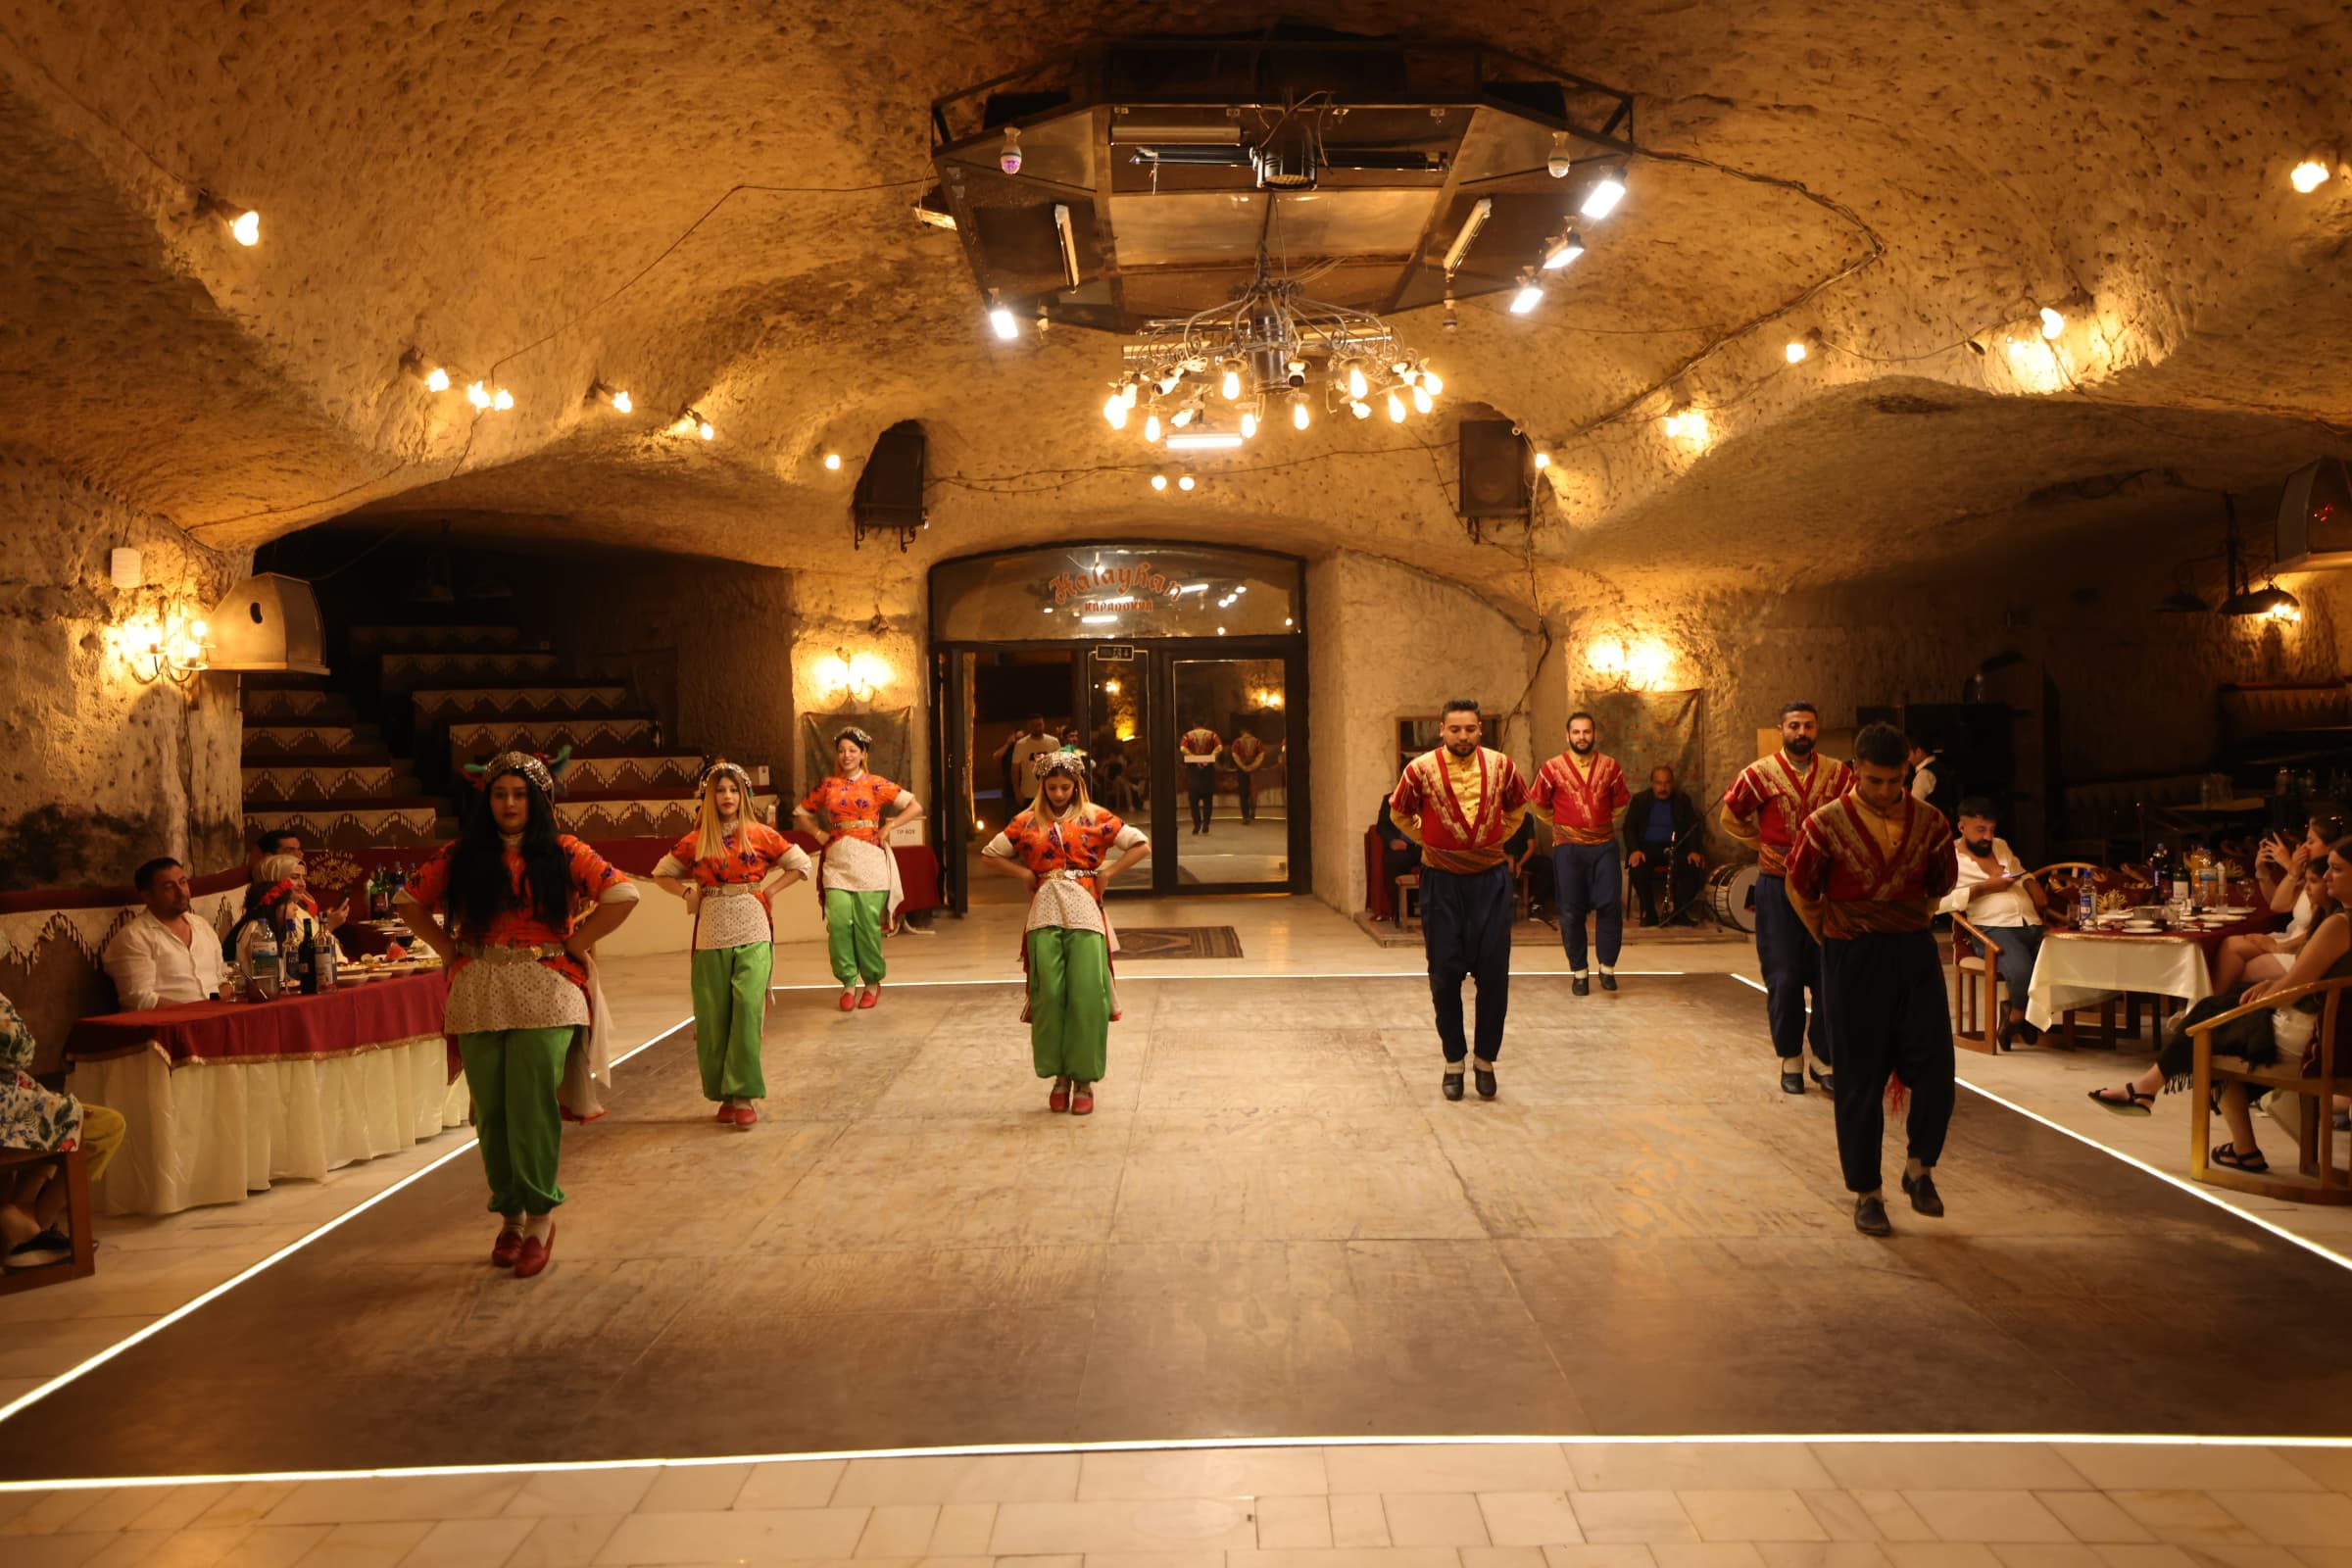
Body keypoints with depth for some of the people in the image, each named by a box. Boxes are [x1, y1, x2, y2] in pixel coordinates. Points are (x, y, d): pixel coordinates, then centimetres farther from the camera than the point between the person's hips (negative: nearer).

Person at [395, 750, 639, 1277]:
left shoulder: (563, 854, 2)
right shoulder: (460, 858, 9)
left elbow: (623, 895, -4)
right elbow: (410, 901, 19)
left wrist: (572, 946, -5)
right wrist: (449, 949, 7)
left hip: (543, 996, -3)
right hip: (479, 998, 3)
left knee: (531, 1107, -9)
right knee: (492, 1111, 6)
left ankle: (540, 1217, 2)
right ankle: (510, 1215, 20)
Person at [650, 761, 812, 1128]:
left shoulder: (761, 835, 2)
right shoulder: (695, 842, 6)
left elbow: (801, 864, 11)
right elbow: (661, 874, 19)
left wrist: (770, 890, 0)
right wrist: (688, 892, 3)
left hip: (753, 933, -2)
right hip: (711, 934, 2)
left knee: (748, 1007, -14)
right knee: (712, 1015, 3)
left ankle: (743, 1095, -9)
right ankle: (724, 1095, 15)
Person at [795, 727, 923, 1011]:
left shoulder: (876, 784, 3)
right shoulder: (827, 787, 10)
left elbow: (916, 806, 2)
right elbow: (799, 814, 21)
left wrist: (889, 826, -5)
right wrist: (818, 834, 6)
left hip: (869, 861, -2)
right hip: (837, 862, 2)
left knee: (867, 924, -1)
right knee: (838, 922, -8)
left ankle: (873, 983, 15)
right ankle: (848, 982, 6)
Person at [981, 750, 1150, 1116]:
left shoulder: (1095, 817, 6)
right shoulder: (1027, 822, 11)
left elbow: (1141, 845, 5)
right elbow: (991, 853, 19)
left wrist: (1107, 872, -2)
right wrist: (1023, 874, 5)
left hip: (1084, 912, -1)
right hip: (1045, 914, 2)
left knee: (1086, 995, -7)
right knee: (1049, 994, -3)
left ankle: (1084, 1078, 3)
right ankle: (1059, 1074, 10)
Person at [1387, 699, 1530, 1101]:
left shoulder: (1501, 765, -3)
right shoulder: (1421, 769, -9)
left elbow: (1517, 807, 17)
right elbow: (1399, 814, 9)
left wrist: (1497, 839, 8)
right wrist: (1427, 840, 3)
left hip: (1491, 879, 1)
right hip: (1442, 880, -1)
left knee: (1493, 973, 0)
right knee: (1445, 974, 4)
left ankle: (1486, 1059, 14)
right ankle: (1453, 1061, 17)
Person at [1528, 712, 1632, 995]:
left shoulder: (1610, 766, 3)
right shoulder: (1553, 768, -3)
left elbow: (1621, 802, 18)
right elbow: (1538, 804, 10)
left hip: (1604, 846, 1)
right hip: (1568, 848, -1)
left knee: (1611, 905, -9)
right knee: (1571, 912, 2)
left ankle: (1607, 967, 5)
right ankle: (1579, 971, 14)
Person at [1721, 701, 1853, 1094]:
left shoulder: (1838, 774, 1)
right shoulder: (1760, 774, -5)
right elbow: (1732, 817, 7)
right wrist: (1765, 846, 5)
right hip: (1777, 886, -2)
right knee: (1784, 976, 2)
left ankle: (1824, 1058, 14)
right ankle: (1790, 1059, 15)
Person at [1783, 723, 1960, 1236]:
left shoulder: (1929, 822, 0)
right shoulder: (1827, 823, -9)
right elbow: (1799, 888, 4)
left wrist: (1916, 921, 14)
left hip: (1915, 951, 3)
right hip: (1853, 959, -3)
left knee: (1934, 1069, -2)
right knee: (1860, 1082, 3)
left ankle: (1920, 1167, 22)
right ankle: (1866, 1193, 14)